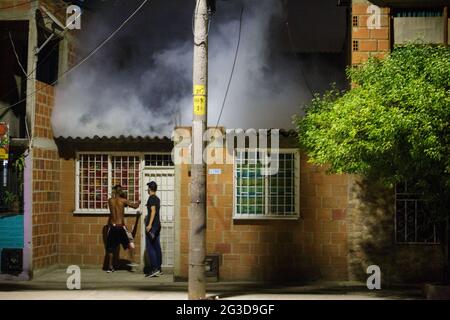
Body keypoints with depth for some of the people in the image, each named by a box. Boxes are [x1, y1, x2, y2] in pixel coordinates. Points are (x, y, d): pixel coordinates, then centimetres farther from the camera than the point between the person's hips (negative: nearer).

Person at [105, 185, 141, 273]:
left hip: (112, 226, 3)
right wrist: (139, 202, 22)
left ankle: (110, 267, 11)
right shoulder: (123, 201, -7)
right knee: (130, 241, 15)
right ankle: (132, 261, 8)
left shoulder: (110, 201, 1)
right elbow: (135, 206, 3)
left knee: (110, 247, 10)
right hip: (121, 226, -3)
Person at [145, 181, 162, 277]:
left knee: (150, 247, -9)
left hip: (152, 225, -9)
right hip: (157, 224, 9)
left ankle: (154, 269, -15)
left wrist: (150, 224, -25)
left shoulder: (151, 198, -10)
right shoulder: (157, 199, 16)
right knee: (157, 247, 9)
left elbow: (153, 211, -20)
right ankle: (159, 269, 11)